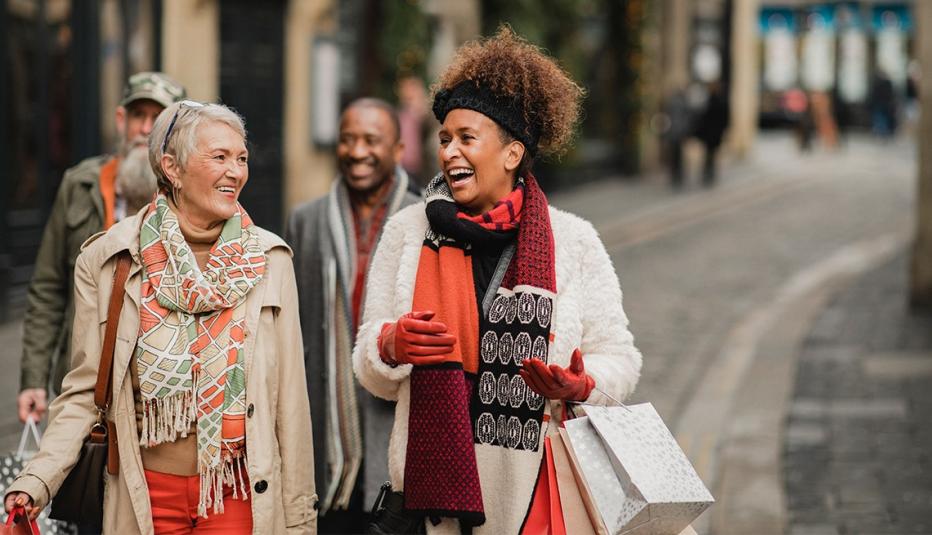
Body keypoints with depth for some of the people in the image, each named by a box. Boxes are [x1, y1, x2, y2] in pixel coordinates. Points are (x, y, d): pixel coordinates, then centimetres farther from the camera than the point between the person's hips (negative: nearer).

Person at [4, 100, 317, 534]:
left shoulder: (269, 260, -1)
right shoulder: (104, 261, -4)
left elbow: (289, 399, -1)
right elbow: (84, 391, -2)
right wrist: (36, 481, -17)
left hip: (239, 494, 0)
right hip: (147, 495, 0)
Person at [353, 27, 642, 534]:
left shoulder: (573, 241, 0)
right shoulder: (409, 231, 3)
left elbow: (619, 358, 3)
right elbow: (371, 373, 6)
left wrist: (581, 385, -17)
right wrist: (391, 346, -16)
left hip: (543, 491, 0)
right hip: (432, 482, 1)